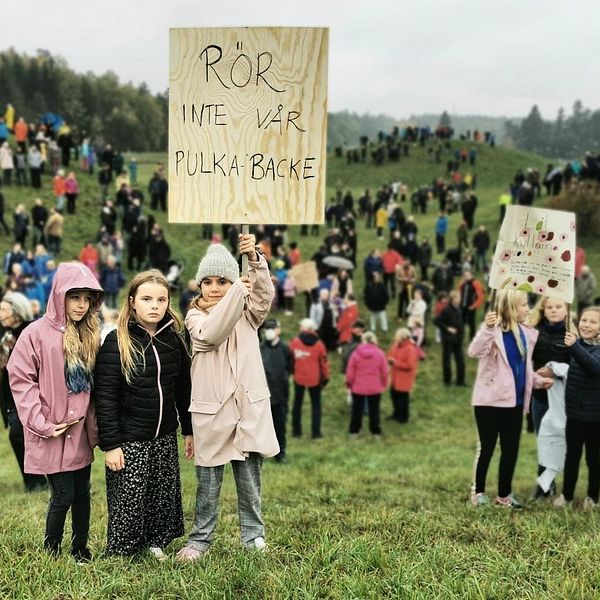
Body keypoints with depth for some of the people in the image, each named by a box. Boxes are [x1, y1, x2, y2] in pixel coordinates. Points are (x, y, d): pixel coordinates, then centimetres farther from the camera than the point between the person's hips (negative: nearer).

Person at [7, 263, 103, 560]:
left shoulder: (90, 335, 7)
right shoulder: (37, 333, -10)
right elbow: (20, 379, -11)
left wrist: (93, 425, 5)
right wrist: (40, 423, -15)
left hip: (81, 431, 5)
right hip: (53, 434, -5)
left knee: (82, 492, 13)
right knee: (63, 495, -1)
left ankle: (80, 549, 28)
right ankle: (51, 553, 20)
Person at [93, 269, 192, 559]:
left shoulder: (174, 339, 4)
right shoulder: (117, 342, -11)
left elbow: (183, 389, 11)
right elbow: (105, 397, -12)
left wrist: (188, 430, 11)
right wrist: (110, 445, -15)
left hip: (165, 438, 4)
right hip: (129, 440, -4)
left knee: (164, 495, 10)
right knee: (128, 501, 3)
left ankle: (155, 544, 30)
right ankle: (121, 554, 23)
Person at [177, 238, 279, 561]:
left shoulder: (247, 313, 7)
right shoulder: (195, 316, 2)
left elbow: (265, 295, -15)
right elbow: (210, 334, -21)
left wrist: (254, 258, -31)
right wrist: (237, 292, -29)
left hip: (249, 406, 1)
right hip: (211, 410, -1)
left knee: (249, 480, 10)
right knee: (208, 482, 8)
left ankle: (253, 536, 24)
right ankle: (200, 539, 22)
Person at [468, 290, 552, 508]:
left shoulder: (526, 332, 9)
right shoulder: (494, 329, -13)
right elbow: (474, 352, -32)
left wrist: (538, 380, 4)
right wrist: (487, 328, -46)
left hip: (515, 401, 7)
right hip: (491, 400, -6)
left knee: (511, 450, 11)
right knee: (486, 447, 4)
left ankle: (504, 494, 24)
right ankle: (478, 491, 20)